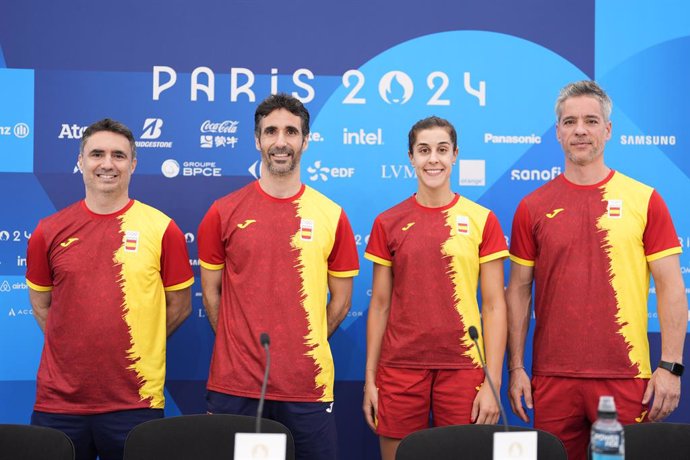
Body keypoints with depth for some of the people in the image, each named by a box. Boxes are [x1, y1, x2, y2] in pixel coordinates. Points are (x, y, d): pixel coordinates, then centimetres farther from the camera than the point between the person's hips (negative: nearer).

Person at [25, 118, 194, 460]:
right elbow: (41, 304, 14)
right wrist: (75, 346, 6)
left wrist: (134, 348, 2)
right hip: (58, 401, 2)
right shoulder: (49, 232, 4)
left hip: (134, 403, -2)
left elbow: (179, 306, 5)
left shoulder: (161, 229, -2)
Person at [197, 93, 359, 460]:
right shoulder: (223, 213, 2)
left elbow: (340, 299, 8)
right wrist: (242, 344, 6)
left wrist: (304, 346, 7)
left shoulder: (331, 216, 2)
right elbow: (211, 292, 9)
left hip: (308, 386, 0)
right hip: (235, 384, 0)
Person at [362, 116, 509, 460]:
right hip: (401, 368, 1)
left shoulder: (482, 220, 0)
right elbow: (380, 305, 7)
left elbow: (494, 306, 0)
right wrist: (370, 377, 4)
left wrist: (492, 381, -6)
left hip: (462, 368, -1)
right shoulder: (388, 223, 4)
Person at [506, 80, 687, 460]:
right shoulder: (532, 207, 4)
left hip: (625, 376, -1)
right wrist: (516, 367, 2)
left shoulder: (644, 200, 0)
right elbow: (519, 290, 7)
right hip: (552, 378, 1)